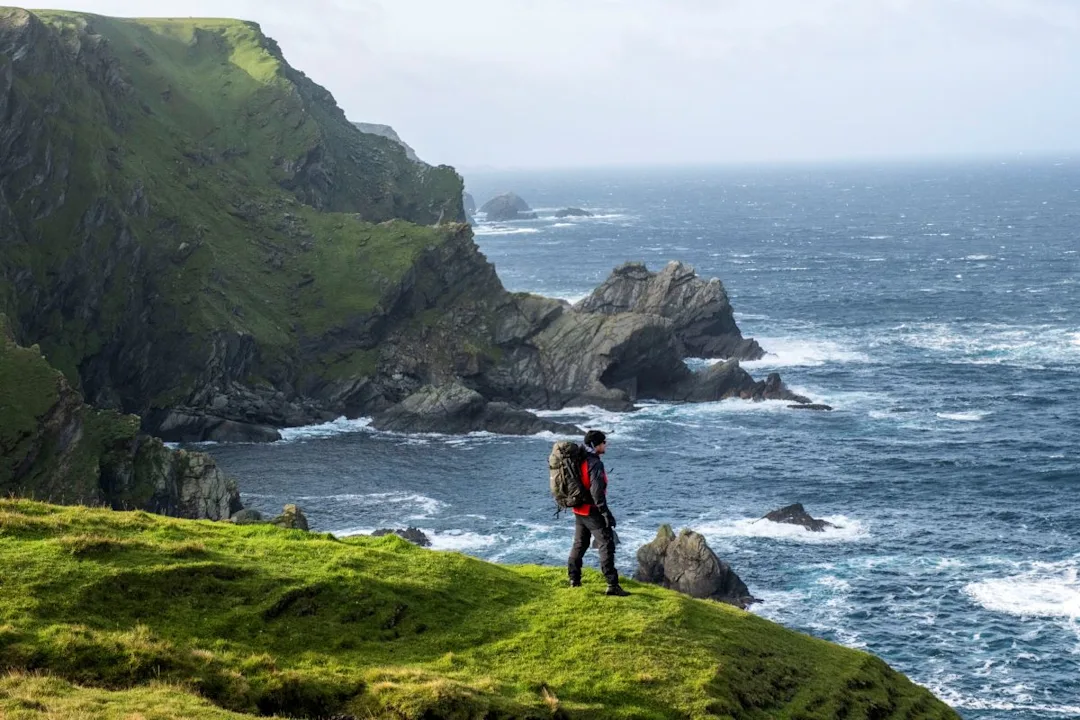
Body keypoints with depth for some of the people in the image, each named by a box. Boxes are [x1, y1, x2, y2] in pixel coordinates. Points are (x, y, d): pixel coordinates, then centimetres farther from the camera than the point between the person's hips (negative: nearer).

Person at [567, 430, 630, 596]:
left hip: (579, 511, 9)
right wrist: (606, 514, -22)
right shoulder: (595, 464, -20)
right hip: (592, 512, -9)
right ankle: (612, 585, -10)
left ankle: (574, 581, 24)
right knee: (606, 546, -6)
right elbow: (596, 491, -25)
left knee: (579, 544, 18)